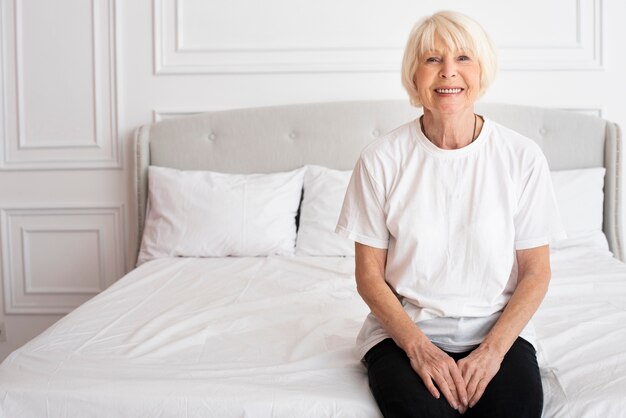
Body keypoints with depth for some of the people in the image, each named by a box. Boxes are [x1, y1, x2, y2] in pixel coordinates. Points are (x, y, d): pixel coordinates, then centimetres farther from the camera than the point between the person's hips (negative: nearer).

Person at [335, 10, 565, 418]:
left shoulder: (522, 156, -2)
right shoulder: (381, 159, -4)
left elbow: (536, 272, 2)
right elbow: (369, 275, -1)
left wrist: (492, 349, -11)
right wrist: (419, 346, -13)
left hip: (499, 328, 1)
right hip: (404, 329, -1)